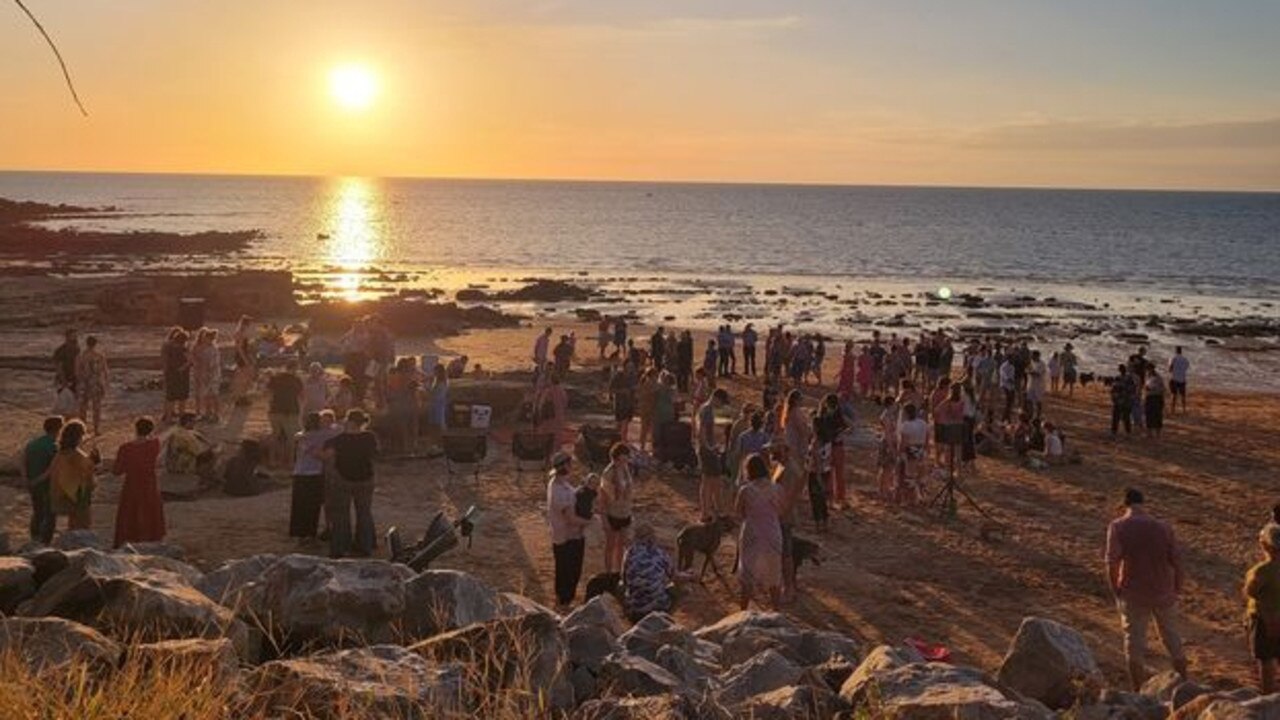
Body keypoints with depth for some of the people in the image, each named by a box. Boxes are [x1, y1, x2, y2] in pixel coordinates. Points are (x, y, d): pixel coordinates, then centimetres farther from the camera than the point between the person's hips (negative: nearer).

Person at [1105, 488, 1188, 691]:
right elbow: (1177, 561, -2)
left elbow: (1112, 561, -18)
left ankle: (1138, 692, 10)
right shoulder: (1163, 527, -2)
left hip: (1134, 594, -2)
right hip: (1164, 593, 3)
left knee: (1134, 643, 7)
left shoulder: (1118, 527, -9)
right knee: (1172, 639, 19)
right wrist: (1177, 589, 9)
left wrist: (1115, 591, -7)